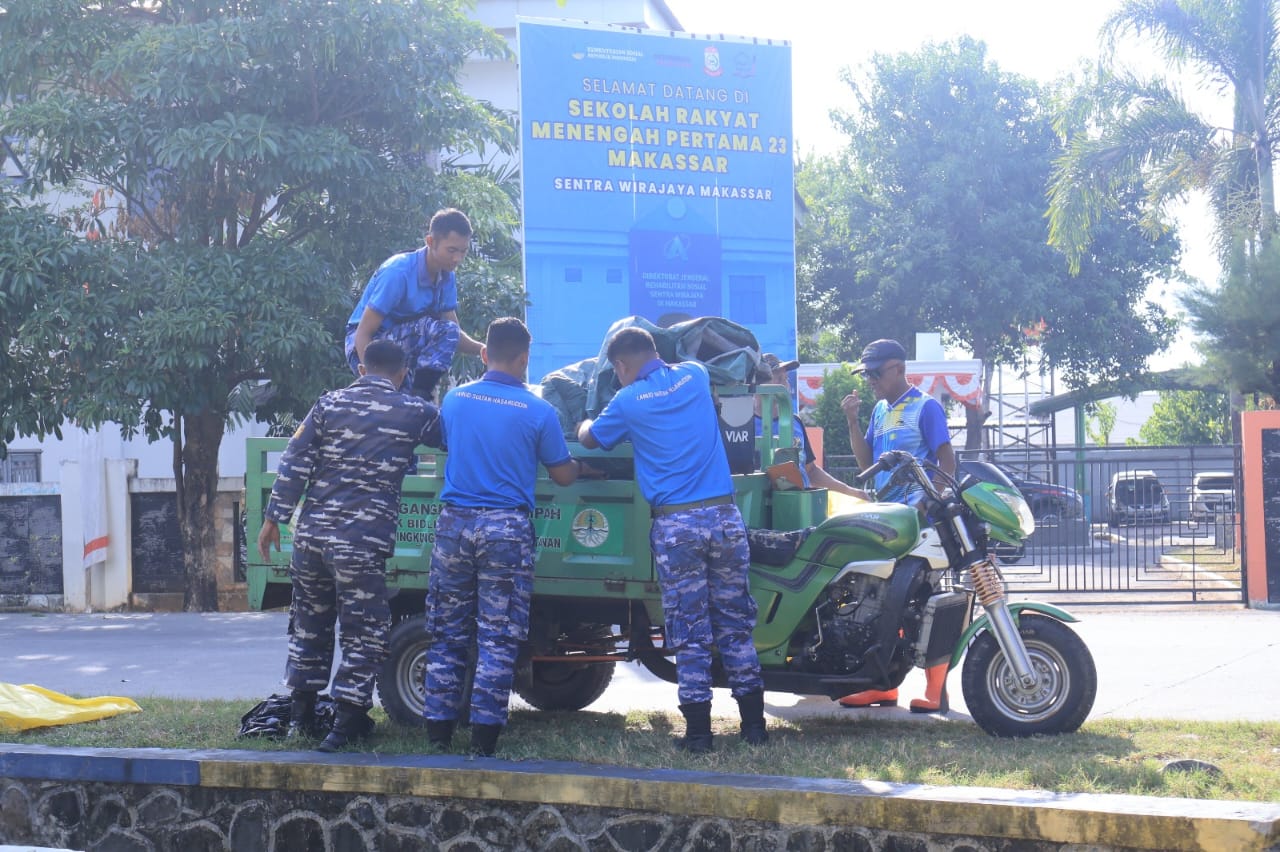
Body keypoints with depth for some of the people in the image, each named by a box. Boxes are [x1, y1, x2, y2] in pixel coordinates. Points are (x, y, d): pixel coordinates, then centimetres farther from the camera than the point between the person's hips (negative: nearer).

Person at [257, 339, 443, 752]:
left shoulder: (330, 404, 7)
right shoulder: (414, 412, 0)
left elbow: (294, 465, 3)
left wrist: (274, 518, 8)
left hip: (312, 533, 4)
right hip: (363, 542, -4)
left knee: (309, 623, 18)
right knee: (364, 632, 5)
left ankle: (301, 714, 27)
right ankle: (346, 722, 2)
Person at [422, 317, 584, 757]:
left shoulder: (454, 399, 6)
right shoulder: (538, 411, -4)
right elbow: (563, 475, 4)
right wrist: (580, 465, 26)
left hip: (454, 522, 3)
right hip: (506, 528, -3)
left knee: (447, 633, 10)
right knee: (498, 637, 1)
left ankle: (438, 729, 11)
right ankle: (484, 733, 1)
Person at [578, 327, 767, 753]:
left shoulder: (628, 401, 0)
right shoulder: (694, 376, 10)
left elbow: (590, 439, 19)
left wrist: (585, 425, 41)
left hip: (675, 523, -3)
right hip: (725, 515, 3)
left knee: (689, 631, 1)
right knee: (735, 624, 10)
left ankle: (698, 731, 2)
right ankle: (754, 723, 13)